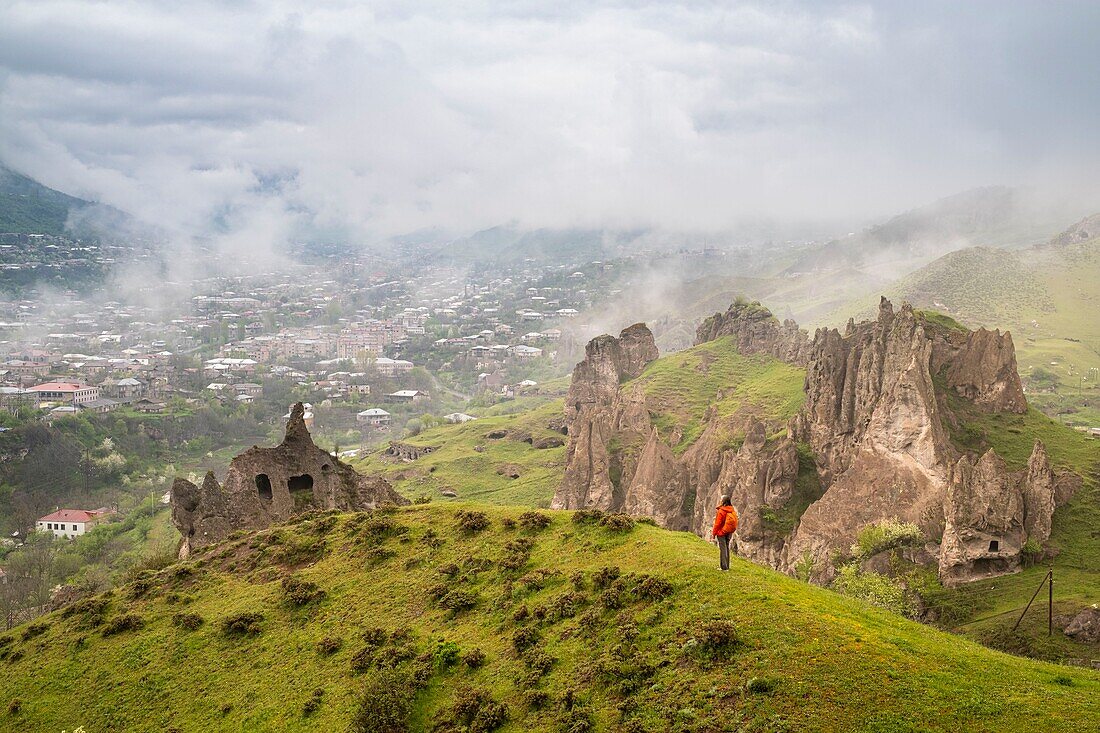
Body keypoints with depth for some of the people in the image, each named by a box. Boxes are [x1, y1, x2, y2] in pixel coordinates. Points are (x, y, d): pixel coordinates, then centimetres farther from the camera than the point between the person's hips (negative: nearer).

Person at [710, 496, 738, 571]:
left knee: (722, 549, -2)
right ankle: (727, 566, 19)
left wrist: (714, 533, -6)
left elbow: (717, 524, -14)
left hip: (721, 533, -6)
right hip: (729, 533, 6)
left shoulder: (721, 511, -17)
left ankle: (724, 566, -2)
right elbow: (734, 523, 9)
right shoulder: (733, 511, 3)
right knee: (727, 548, 14)